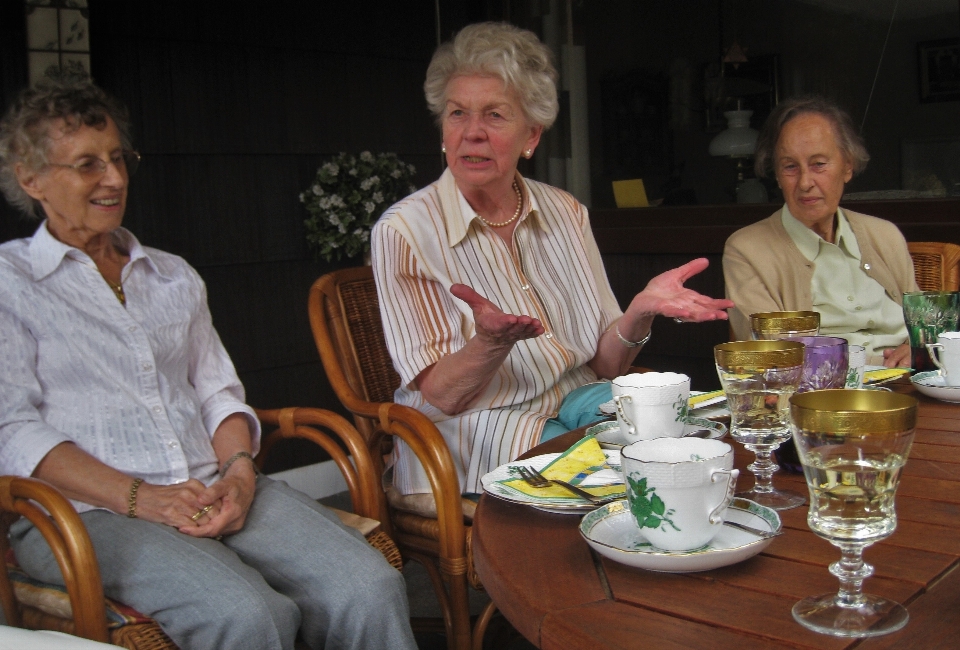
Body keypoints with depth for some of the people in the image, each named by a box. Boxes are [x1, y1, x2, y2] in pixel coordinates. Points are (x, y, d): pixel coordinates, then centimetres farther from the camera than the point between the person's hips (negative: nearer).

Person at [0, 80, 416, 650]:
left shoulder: (174, 277, 23)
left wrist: (238, 472, -5)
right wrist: (137, 497, -16)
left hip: (214, 492, 5)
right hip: (87, 513, -4)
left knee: (371, 589, -21)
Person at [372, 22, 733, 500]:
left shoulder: (565, 213, 6)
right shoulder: (403, 232, -8)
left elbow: (604, 364, 6)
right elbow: (439, 397, -11)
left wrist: (641, 311, -15)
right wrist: (493, 340, -31)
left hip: (578, 406, 6)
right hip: (479, 433, -5)